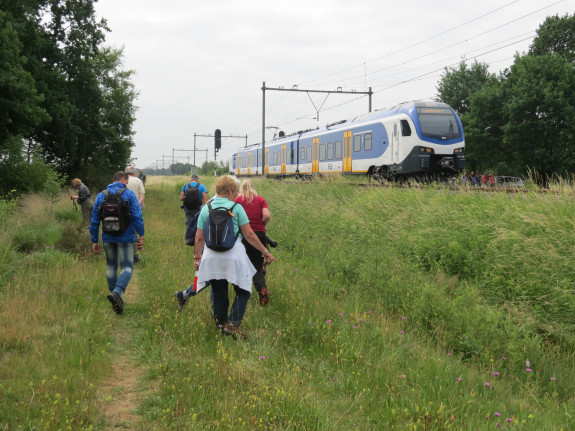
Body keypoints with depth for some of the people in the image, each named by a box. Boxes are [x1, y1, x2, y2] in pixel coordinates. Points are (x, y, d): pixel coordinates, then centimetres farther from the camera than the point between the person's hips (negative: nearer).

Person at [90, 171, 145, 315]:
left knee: (111, 266, 18)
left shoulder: (101, 196, 6)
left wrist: (94, 241, 13)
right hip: (125, 237, -4)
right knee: (127, 267, -1)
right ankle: (117, 292, -25)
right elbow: (137, 217, -12)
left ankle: (114, 294, 22)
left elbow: (94, 220, 7)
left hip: (107, 238, 4)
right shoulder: (129, 194, -5)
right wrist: (141, 236, -7)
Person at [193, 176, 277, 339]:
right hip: (234, 256, -4)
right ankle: (233, 324, -6)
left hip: (212, 258, 4)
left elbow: (199, 238, 5)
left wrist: (197, 257, 15)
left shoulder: (206, 209, 5)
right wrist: (265, 251, 3)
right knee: (243, 291, 8)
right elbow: (249, 235, -5)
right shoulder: (236, 208, -4)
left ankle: (221, 325, 17)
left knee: (219, 295, 14)